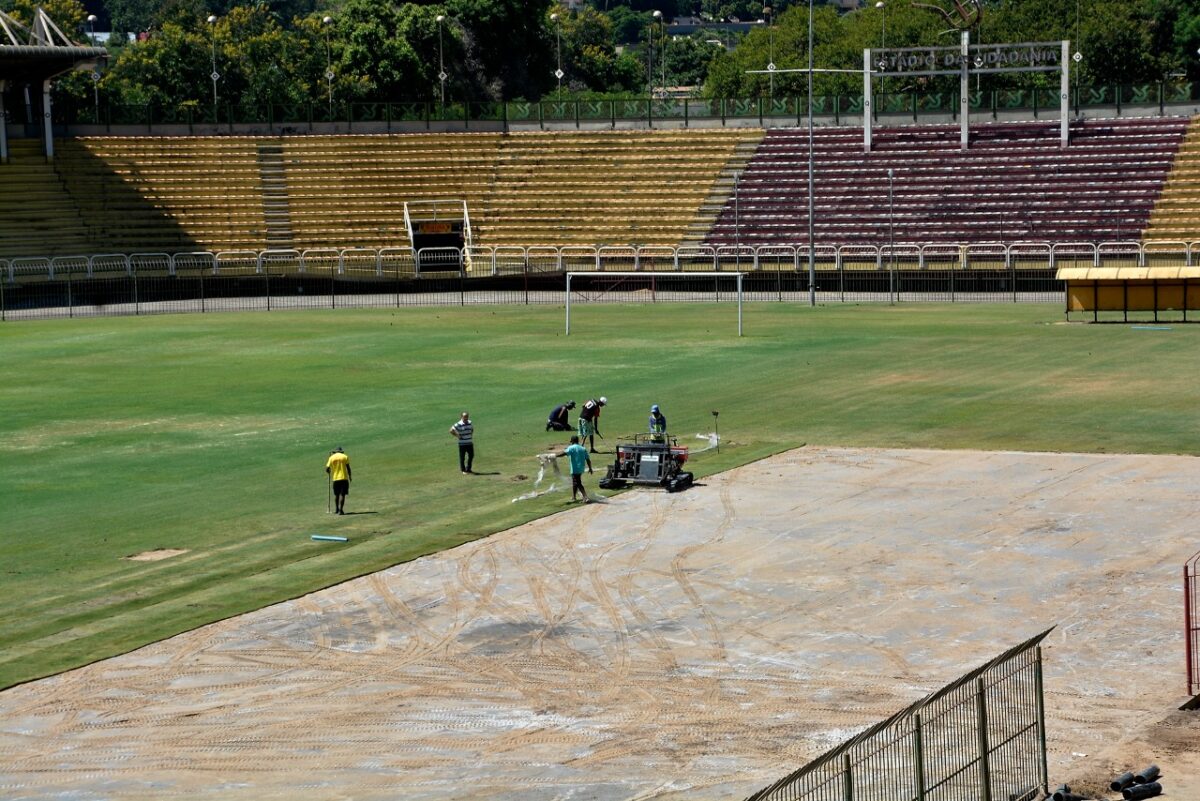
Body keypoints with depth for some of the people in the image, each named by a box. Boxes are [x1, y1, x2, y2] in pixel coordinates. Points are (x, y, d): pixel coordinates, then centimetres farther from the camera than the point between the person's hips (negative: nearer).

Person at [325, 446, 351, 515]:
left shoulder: (331, 457, 3)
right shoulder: (345, 457, 1)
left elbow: (327, 469, 1)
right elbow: (348, 468, -2)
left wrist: (329, 472, 24)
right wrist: (350, 477, 8)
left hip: (335, 478, 2)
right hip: (344, 478, -2)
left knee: (336, 494, 17)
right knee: (342, 494, -2)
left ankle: (337, 509, 25)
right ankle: (340, 510, -10)